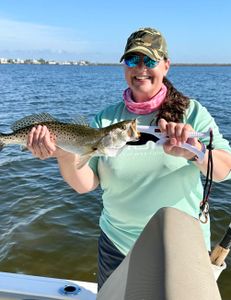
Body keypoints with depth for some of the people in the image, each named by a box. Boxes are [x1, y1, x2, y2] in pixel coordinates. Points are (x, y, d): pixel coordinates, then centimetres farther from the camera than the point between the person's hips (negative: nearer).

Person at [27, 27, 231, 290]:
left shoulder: (192, 113, -8)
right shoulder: (106, 119, -4)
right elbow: (85, 184, -9)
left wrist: (194, 151, -40)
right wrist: (65, 154, -29)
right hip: (118, 246, 2)